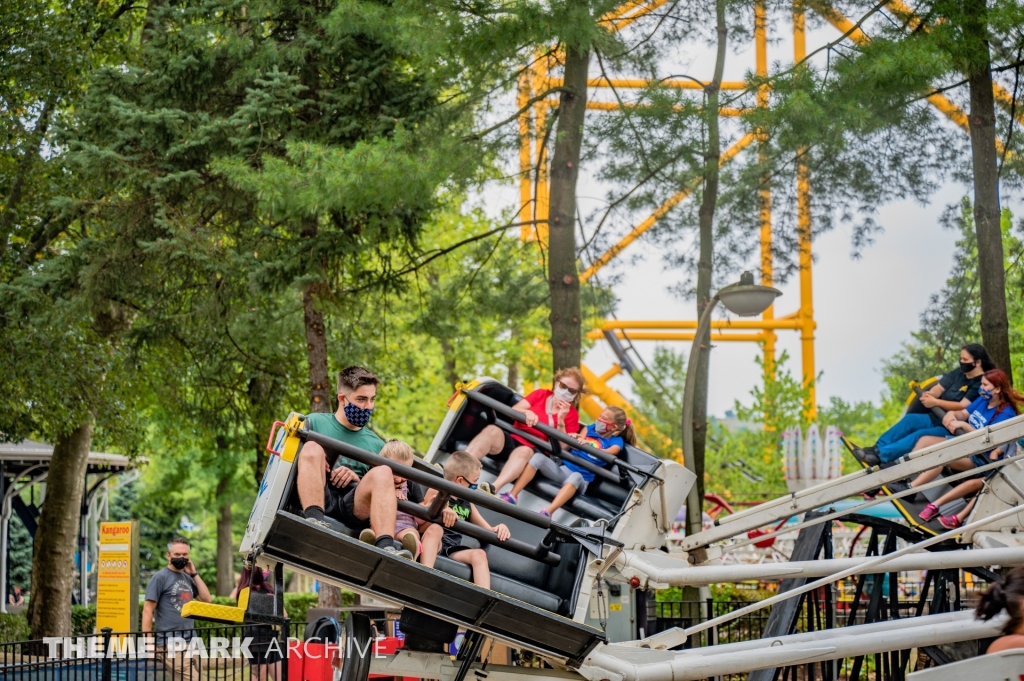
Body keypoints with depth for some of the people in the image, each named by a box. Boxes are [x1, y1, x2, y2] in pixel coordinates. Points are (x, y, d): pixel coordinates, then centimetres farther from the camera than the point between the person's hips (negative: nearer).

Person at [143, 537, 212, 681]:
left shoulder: (187, 578, 16)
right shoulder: (160, 578, -5)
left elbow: (207, 599, 10)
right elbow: (147, 611, -8)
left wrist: (194, 574, 5)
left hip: (190, 642, 7)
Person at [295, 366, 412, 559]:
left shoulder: (376, 444, 23)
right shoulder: (315, 422, 17)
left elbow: (381, 486, 19)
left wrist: (357, 479, -2)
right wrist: (317, 463, -9)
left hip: (354, 506, 2)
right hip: (318, 499, -2)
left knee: (383, 471, -26)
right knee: (312, 448, -25)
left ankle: (385, 546, -45)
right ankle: (314, 519, -46)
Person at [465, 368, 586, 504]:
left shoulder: (572, 414, 10)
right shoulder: (540, 394, 17)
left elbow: (562, 447, 1)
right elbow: (513, 411, 6)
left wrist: (561, 420, -9)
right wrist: (526, 412, -15)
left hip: (535, 450, -2)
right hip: (511, 439, 2)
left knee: (523, 452, -39)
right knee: (492, 430, -32)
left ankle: (493, 488, -65)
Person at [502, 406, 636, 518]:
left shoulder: (616, 441, 3)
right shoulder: (591, 428, 17)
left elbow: (606, 453, -18)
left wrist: (589, 446, -37)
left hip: (582, 478, -4)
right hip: (562, 469, 4)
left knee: (575, 477, -41)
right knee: (538, 457, -24)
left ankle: (547, 512, -57)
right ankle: (512, 496, -32)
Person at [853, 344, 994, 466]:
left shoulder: (981, 383, -13)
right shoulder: (960, 373, 10)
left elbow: (962, 406, -22)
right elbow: (939, 388, 4)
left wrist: (936, 402, -28)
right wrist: (930, 395, -19)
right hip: (937, 418, 8)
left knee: (920, 436, -27)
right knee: (910, 419, -16)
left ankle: (881, 456, -35)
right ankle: (876, 448, -21)